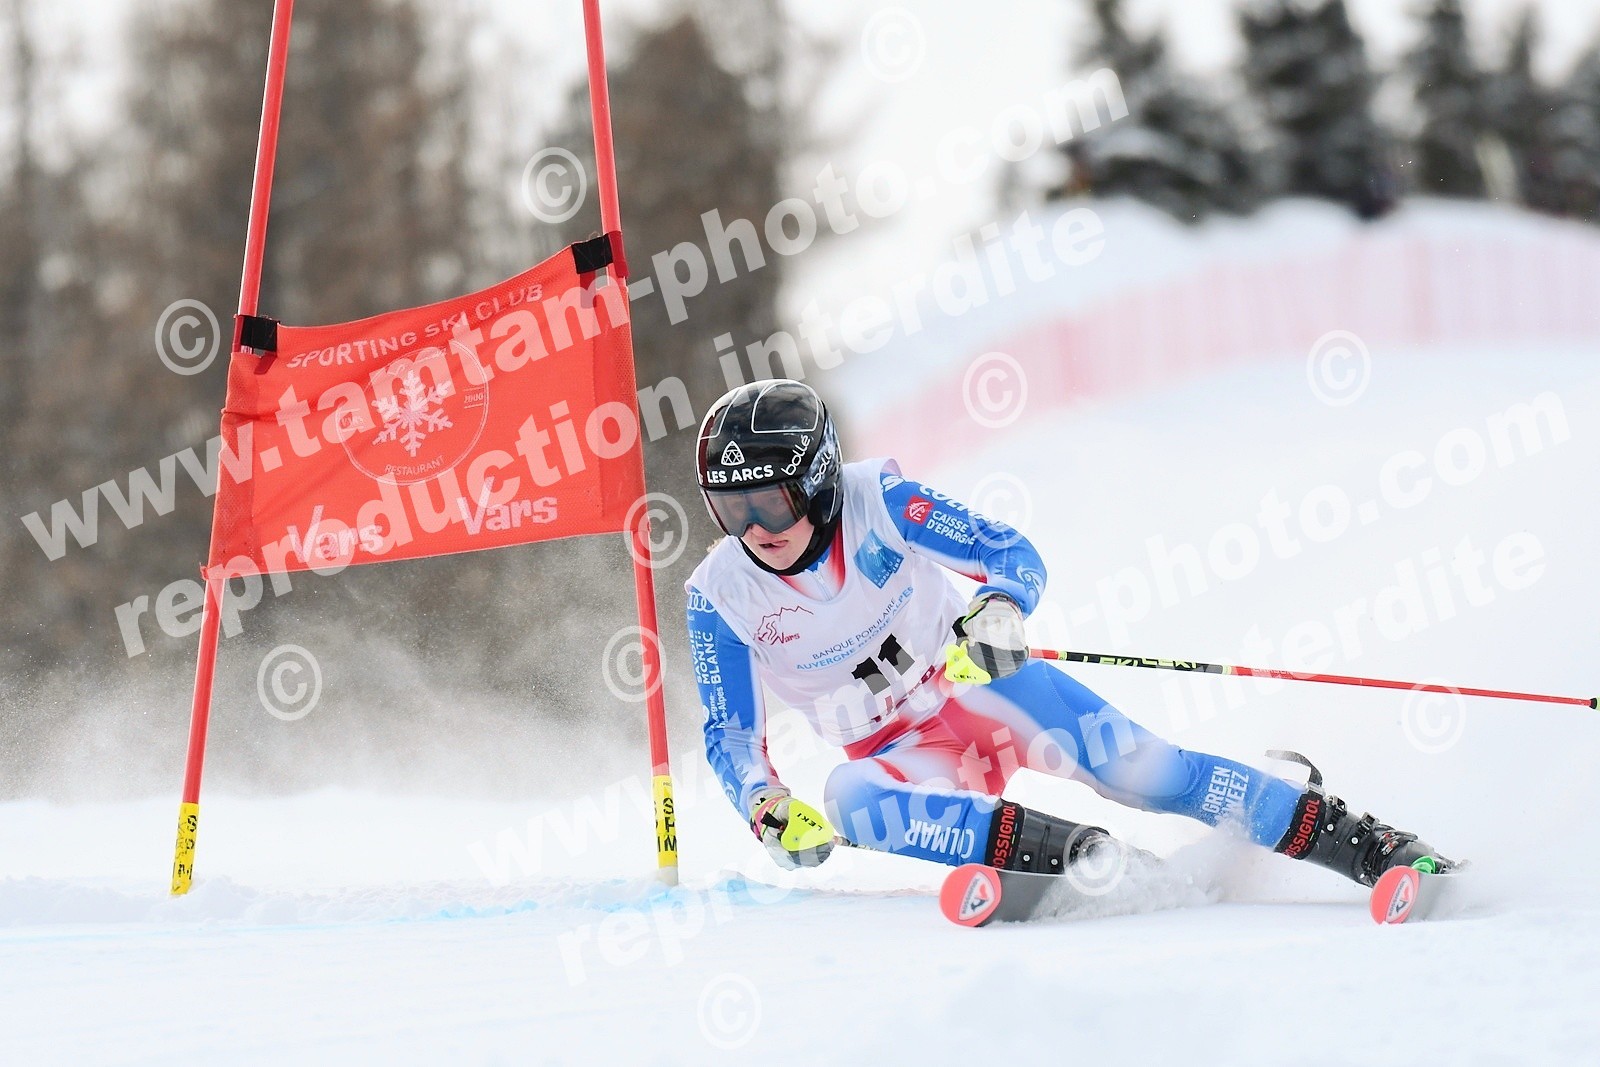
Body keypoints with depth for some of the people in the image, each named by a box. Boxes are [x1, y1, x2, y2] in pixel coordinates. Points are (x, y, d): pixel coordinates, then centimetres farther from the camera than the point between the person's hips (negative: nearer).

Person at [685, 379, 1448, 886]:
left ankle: (1353, 841, -17)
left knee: (1129, 764, -22)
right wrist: (764, 806, -28)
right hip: (903, 755, 2)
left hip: (984, 681, -2)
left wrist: (998, 609, -40)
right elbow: (729, 734, -6)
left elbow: (1015, 556, -16)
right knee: (849, 800, -32)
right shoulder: (719, 598, -12)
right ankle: (1073, 853, -36)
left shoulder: (877, 502, -17)